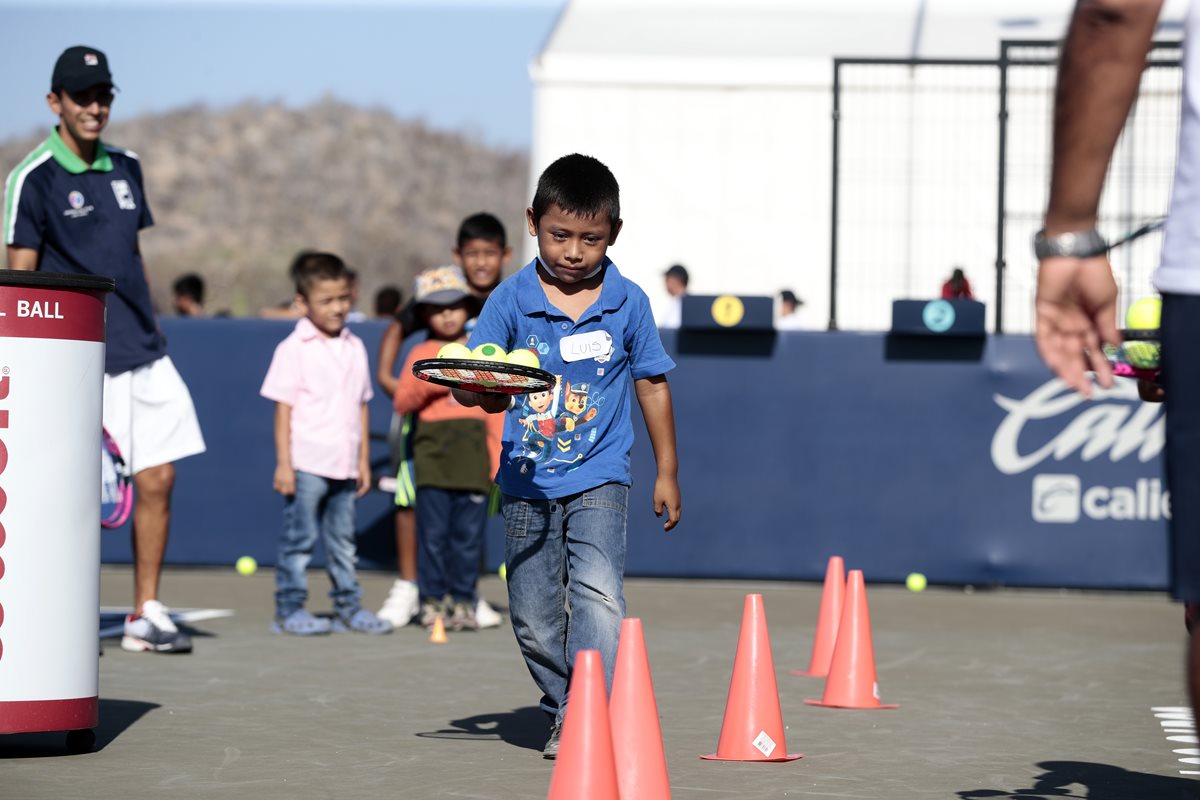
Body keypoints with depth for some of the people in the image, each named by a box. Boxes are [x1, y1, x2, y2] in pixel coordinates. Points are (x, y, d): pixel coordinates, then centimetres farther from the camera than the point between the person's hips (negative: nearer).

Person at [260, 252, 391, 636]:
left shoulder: (355, 348, 11)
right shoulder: (294, 349, -6)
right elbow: (284, 409, -7)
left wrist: (363, 460, 14)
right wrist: (283, 463, -11)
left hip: (344, 464, 5)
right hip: (306, 464, -5)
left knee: (343, 539, 11)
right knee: (299, 538, -2)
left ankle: (348, 607, 17)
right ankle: (289, 609, 3)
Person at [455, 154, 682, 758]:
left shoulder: (627, 302, -1)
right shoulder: (512, 299, -4)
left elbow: (651, 383, 10)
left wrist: (667, 471, 13)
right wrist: (483, 391, -30)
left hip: (598, 480, -1)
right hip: (527, 483, 1)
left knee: (598, 592, -21)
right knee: (533, 617, 8)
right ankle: (562, 714, 28)